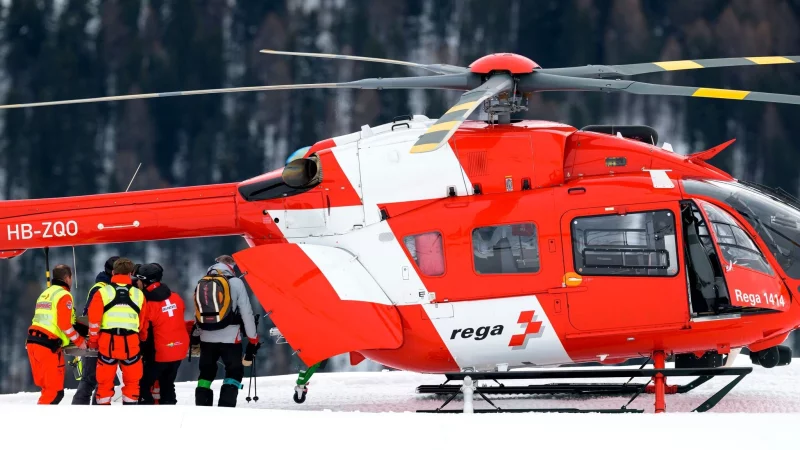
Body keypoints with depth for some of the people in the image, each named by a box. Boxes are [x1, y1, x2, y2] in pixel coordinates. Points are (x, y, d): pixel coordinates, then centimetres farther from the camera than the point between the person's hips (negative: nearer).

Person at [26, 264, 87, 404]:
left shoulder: (45, 294, 21)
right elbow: (64, 324, -14)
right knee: (55, 391, -7)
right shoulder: (64, 295, -6)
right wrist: (79, 341, -3)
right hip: (49, 345, -9)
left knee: (47, 387, 16)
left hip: (32, 342, 9)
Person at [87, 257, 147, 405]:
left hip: (107, 343, -1)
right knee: (132, 381, 12)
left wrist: (93, 340, 11)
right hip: (130, 343, 1)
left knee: (105, 382, 8)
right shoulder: (138, 294, 6)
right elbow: (144, 322, 13)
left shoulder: (103, 292, 0)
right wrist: (143, 339, 29)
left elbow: (94, 319, -2)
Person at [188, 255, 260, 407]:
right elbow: (246, 313, -6)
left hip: (207, 338, 4)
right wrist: (253, 340, 1)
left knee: (206, 374, 17)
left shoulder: (201, 284, 9)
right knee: (235, 372, 6)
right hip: (229, 337, -4)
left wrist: (195, 338, 26)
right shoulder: (236, 283, -4)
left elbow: (196, 314, 15)